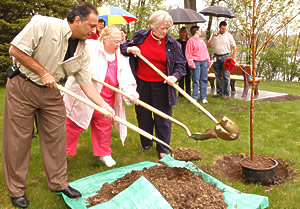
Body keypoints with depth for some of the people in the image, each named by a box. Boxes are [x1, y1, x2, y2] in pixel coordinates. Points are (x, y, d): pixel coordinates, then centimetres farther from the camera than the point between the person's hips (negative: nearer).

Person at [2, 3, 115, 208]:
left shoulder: (82, 52, -4)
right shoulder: (43, 24, -19)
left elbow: (86, 84, -1)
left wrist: (105, 107, -9)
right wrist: (44, 72, -17)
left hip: (51, 91, 5)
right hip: (22, 86, -5)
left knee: (56, 137, 7)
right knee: (18, 139, 2)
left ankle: (58, 183, 25)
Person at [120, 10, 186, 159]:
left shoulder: (172, 43, -5)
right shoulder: (140, 36, -1)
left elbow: (180, 64, -2)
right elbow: (122, 47, 10)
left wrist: (175, 76, -21)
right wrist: (130, 49, -13)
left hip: (161, 85, -2)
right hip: (142, 84, 2)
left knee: (163, 117, 5)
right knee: (143, 114, 14)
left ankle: (162, 149, 20)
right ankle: (146, 143, 35)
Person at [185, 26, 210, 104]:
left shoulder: (202, 40, 19)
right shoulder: (191, 40, -3)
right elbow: (188, 53, -8)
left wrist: (208, 60, 15)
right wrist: (191, 64, -15)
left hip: (204, 62, 7)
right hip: (196, 62, -6)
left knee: (204, 80, 6)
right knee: (196, 81, -5)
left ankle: (203, 97, 12)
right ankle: (195, 98, 3)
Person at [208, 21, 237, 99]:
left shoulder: (229, 35, 0)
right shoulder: (214, 34, 8)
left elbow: (234, 47, 0)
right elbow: (208, 45, 2)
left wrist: (234, 58, -10)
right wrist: (213, 36, -9)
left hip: (225, 57, -3)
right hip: (216, 57, 3)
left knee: (226, 76, -4)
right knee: (218, 76, 9)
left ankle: (226, 93, 1)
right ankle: (219, 92, 19)